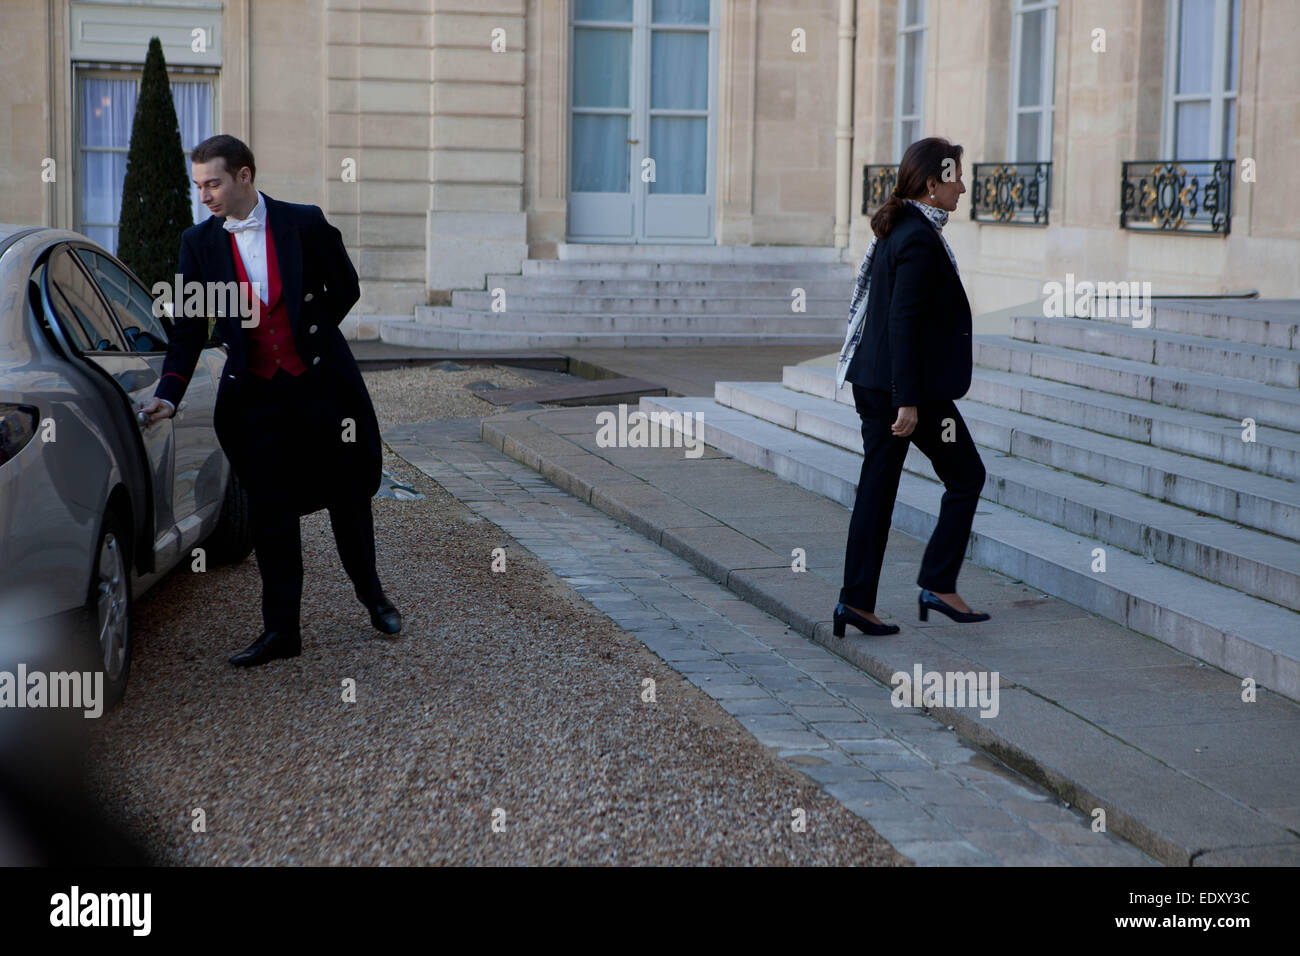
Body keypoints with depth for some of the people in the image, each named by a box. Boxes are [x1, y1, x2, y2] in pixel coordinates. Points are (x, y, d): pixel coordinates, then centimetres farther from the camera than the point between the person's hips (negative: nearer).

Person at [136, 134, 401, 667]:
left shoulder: (305, 224, -6)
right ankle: (280, 631, 8)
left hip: (321, 382, -1)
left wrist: (308, 336, 4)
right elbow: (190, 328, -1)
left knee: (347, 495, 11)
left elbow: (345, 289, 6)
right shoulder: (199, 243, 0)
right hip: (255, 394, 1)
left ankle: (371, 594, 33)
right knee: (270, 513, 0)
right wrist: (169, 394, -12)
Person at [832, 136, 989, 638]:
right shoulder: (920, 240, -17)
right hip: (912, 385, -9)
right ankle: (939, 585, 9)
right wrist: (909, 400, -22)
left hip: (872, 383, 9)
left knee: (877, 485, 9)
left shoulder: (894, 230, 13)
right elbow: (903, 322, -22)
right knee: (966, 477, 6)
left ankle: (856, 601, 10)